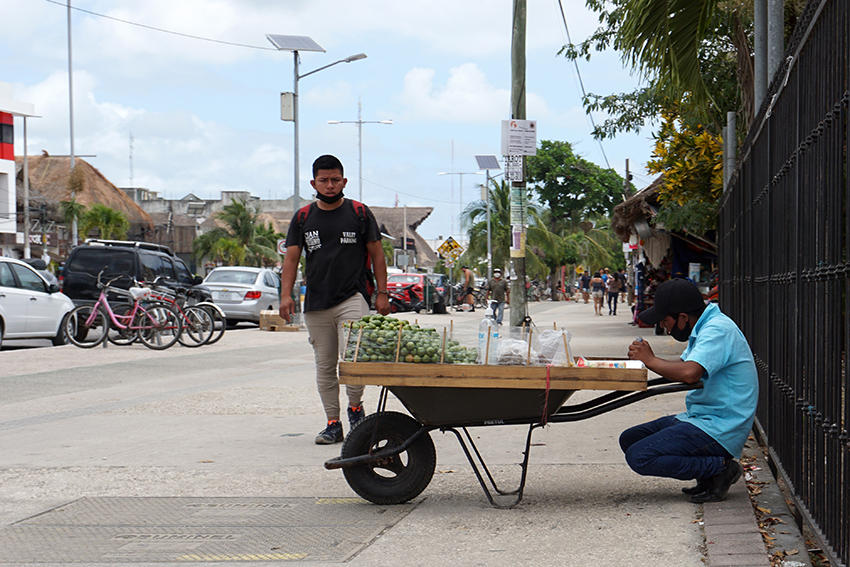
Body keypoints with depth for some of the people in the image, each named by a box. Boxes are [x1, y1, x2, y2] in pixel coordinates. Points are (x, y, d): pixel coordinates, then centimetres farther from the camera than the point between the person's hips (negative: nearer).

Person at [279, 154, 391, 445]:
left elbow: (376, 254, 8)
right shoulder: (303, 218, 10)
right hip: (316, 303, 3)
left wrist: (382, 293, 0)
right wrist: (286, 294, -4)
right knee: (325, 366, 5)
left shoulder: (359, 214, 5)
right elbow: (292, 257, 9)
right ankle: (333, 423, 12)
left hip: (353, 298, -3)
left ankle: (355, 406, 4)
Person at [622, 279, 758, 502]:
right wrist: (646, 357, -1)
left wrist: (650, 360, -19)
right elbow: (682, 366, 18)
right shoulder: (703, 328, 12)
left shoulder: (718, 330, -20)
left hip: (718, 430, -11)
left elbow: (690, 373, -35)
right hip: (700, 418, 11)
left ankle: (720, 468, -10)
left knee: (639, 457, -19)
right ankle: (707, 475, 6)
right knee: (629, 439, 11)